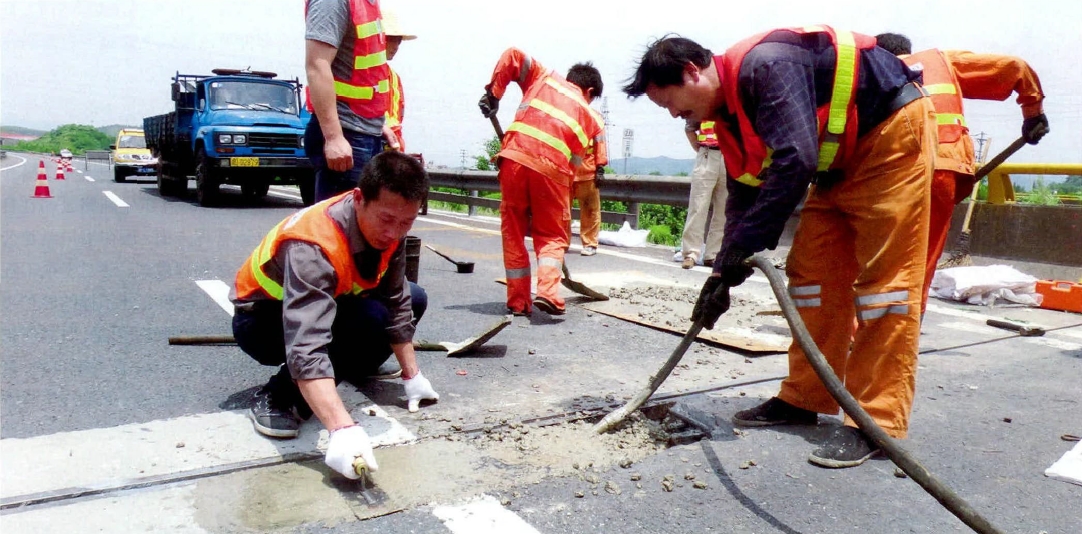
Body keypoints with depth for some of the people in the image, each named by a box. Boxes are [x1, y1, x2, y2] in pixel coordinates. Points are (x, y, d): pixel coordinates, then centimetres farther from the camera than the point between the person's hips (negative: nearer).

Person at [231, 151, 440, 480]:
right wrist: (343, 430, -57)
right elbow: (306, 350, -48)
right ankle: (278, 396, -17)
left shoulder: (386, 228, -17)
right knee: (369, 320, -33)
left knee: (413, 299, 2)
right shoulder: (312, 247, -38)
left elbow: (397, 303, -6)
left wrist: (412, 375, -4)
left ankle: (358, 365, 20)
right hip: (263, 318, -7)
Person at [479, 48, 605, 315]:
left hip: (515, 158, 1)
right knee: (552, 236, 14)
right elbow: (575, 162, 15)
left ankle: (517, 302, 15)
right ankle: (547, 292, -8)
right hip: (553, 169, -1)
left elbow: (513, 55, 12)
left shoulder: (545, 78, 22)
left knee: (513, 234, 13)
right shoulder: (591, 117, 20)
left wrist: (493, 93, 16)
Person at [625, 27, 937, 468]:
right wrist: (723, 274, 5)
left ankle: (878, 422, -6)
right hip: (843, 157, 9)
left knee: (884, 277, -11)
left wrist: (744, 247, -30)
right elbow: (743, 195, 9)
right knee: (812, 271, 4)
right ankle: (804, 398, 13)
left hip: (893, 132, -9)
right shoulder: (730, 111, 4)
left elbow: (795, 161, -34)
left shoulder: (765, 65, -26)